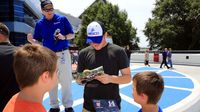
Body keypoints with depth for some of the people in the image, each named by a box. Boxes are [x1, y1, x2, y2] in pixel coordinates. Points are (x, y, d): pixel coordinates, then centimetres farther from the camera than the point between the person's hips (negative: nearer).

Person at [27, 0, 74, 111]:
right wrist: (31, 40, -15)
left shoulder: (62, 19, -2)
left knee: (66, 80, 0)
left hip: (63, 54, -3)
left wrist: (64, 37, -19)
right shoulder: (39, 24, 5)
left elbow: (72, 35, 1)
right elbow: (38, 41, 6)